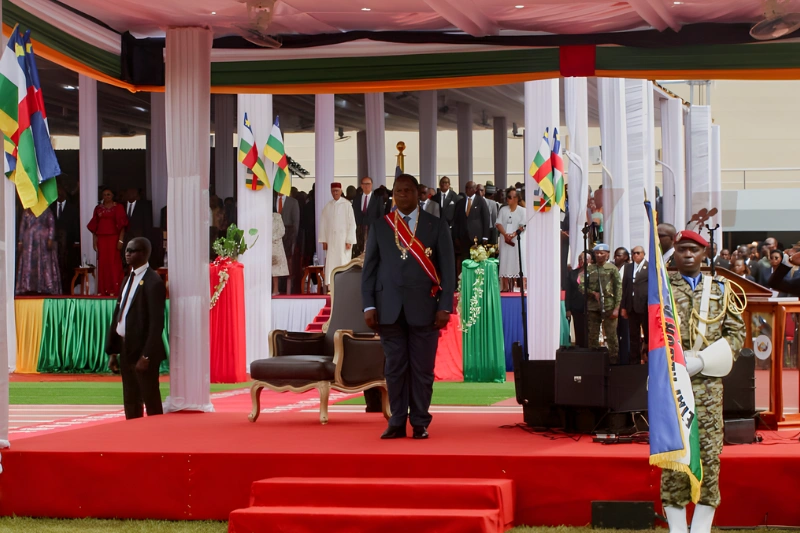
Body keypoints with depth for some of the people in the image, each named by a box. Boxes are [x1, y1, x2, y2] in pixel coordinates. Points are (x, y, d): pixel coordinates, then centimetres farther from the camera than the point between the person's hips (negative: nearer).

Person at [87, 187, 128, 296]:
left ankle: (114, 290, -4)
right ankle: (103, 290, 5)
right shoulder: (98, 208, 13)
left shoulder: (118, 207, 2)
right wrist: (94, 241, 4)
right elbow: (94, 226, 12)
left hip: (113, 238, -3)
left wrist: (120, 240, -12)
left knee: (113, 262, -6)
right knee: (102, 263, 1)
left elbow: (122, 225, -3)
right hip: (101, 238, 3)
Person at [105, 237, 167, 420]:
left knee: (151, 403, -1)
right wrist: (112, 351, 12)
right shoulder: (128, 280, 14)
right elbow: (118, 316, 15)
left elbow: (156, 322, -17)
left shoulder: (153, 282, -12)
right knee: (131, 405, 12)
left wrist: (146, 356, -20)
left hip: (142, 350, -8)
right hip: (126, 349, 8)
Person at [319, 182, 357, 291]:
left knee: (343, 262, -4)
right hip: (331, 240, 3)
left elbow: (352, 223, -4)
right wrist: (323, 240, 3)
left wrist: (349, 241, -9)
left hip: (343, 239, -3)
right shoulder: (328, 206, 7)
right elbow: (323, 224, 9)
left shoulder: (346, 205, -3)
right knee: (330, 262, -2)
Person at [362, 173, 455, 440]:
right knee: (395, 367, 4)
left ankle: (420, 423, 8)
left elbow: (447, 268, 2)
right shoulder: (379, 227, 9)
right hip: (390, 308, 2)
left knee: (422, 368, 0)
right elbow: (369, 268, 9)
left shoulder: (437, 226, 5)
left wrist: (445, 307, -5)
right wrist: (369, 306, 0)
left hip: (424, 308, -1)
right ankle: (397, 423, 9)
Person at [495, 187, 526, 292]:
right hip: (505, 240, 3)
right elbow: (498, 224, 4)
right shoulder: (503, 210, 12)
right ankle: (506, 287, -1)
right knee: (505, 263, -1)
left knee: (518, 263, -8)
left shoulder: (522, 211, 3)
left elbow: (523, 226, -5)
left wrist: (513, 234, -19)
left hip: (518, 240, -3)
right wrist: (505, 234, -13)